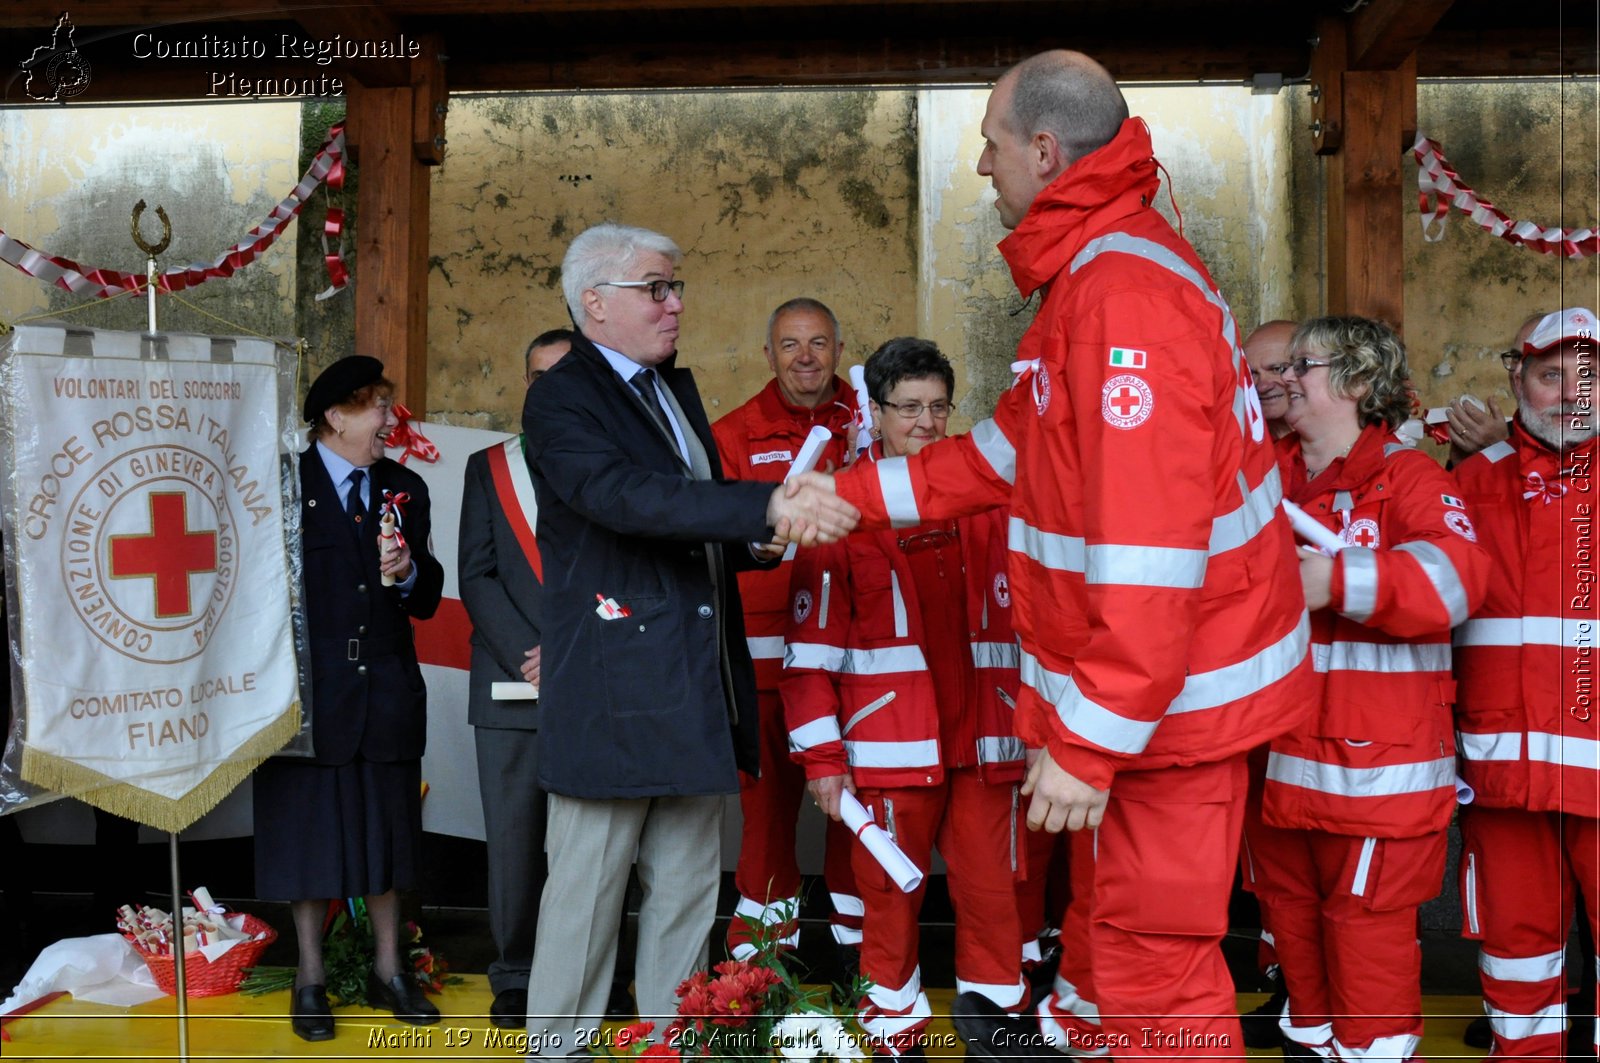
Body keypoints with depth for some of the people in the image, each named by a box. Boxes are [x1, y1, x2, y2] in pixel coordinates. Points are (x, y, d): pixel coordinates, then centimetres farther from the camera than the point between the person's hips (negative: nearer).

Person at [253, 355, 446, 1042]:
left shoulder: (405, 488, 10)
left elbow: (427, 602, 9)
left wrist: (410, 574, -12)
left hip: (388, 693, 4)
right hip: (309, 691, -3)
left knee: (386, 830, 11)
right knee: (309, 833, 6)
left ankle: (387, 971, 25)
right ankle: (311, 980, 21)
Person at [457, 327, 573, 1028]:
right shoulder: (490, 467, 13)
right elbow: (477, 576, 5)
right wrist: (529, 656, -8)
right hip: (511, 685, 1)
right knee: (514, 837, 4)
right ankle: (515, 976, 18)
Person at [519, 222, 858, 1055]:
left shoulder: (677, 387, 17)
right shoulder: (561, 399, -9)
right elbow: (628, 496, -27)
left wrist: (766, 538, -1)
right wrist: (770, 506, -36)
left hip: (695, 689, 8)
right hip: (613, 691, -7)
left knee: (688, 886, 14)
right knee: (587, 885, 4)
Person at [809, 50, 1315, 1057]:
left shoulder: (1124, 293, -25)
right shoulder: (1099, 270, 11)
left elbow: (1147, 550, -30)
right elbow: (1013, 446, 15)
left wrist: (1089, 745, -27)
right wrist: (853, 495, 12)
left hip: (1168, 695, -11)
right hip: (1130, 672, 11)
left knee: (1153, 950, 3)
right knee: (1105, 894, 30)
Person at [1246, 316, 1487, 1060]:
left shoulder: (1405, 475, -7)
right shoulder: (1270, 475, 10)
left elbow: (1456, 573, -23)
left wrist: (1339, 579, -33)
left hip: (1375, 761, -6)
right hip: (1278, 754, 6)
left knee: (1365, 921, 1)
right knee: (1289, 908, 18)